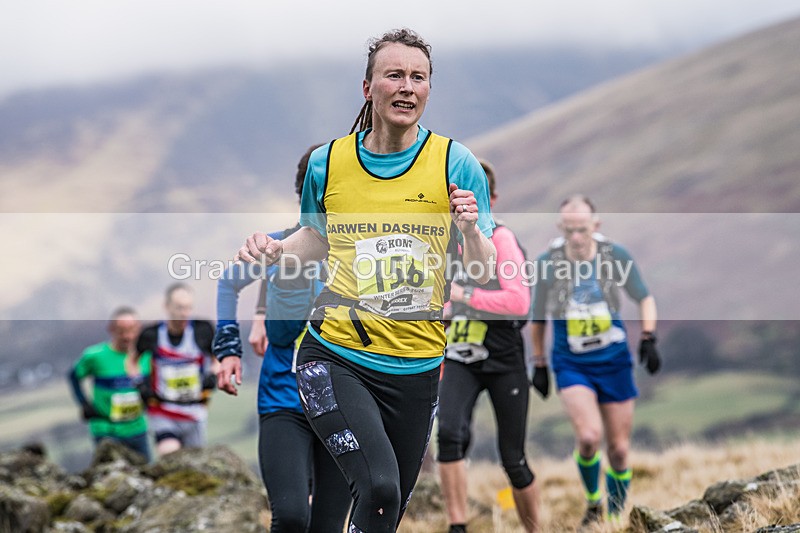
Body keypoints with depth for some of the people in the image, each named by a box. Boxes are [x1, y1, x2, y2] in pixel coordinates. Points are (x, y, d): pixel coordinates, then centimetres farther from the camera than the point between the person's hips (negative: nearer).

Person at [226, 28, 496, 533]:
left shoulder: (456, 164, -3)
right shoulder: (327, 163, 2)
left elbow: (484, 274, -1)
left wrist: (472, 231, -22)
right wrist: (275, 251, 0)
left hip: (416, 367, 2)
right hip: (335, 357, -1)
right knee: (378, 488, -25)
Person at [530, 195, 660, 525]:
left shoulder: (616, 256, -8)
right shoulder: (548, 263, -9)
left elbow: (645, 299, 7)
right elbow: (538, 317, 5)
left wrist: (648, 338, -6)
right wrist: (539, 365, 8)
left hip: (613, 361, 2)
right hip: (571, 364, -2)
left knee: (619, 450, 4)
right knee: (589, 436, -22)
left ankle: (616, 516, 25)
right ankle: (593, 504, 3)